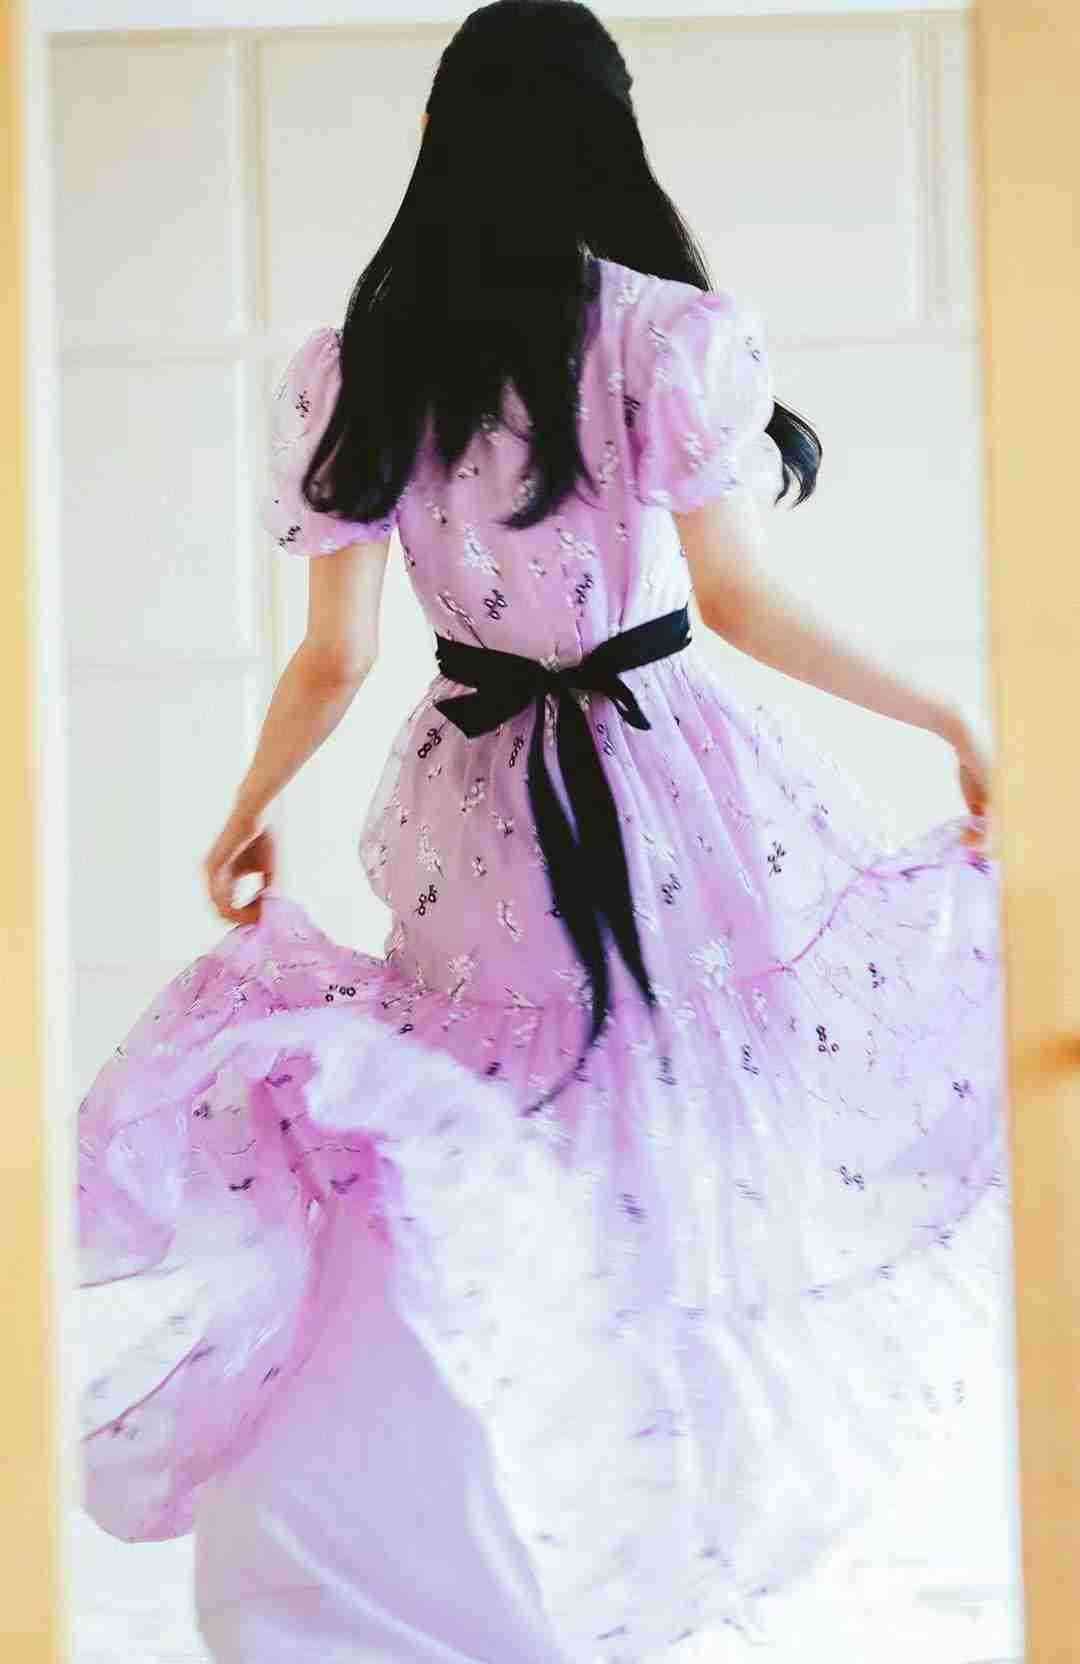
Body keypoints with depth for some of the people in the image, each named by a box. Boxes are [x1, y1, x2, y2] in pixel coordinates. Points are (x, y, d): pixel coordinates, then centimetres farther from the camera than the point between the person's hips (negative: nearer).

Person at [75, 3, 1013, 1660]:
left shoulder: (352, 367, -2)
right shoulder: (667, 333, -10)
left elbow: (333, 658, 0)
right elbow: (742, 605, -7)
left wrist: (248, 814, 16)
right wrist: (943, 715, 4)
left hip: (484, 816, 3)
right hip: (675, 791, -3)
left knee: (489, 1205, 16)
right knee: (708, 1158, 17)